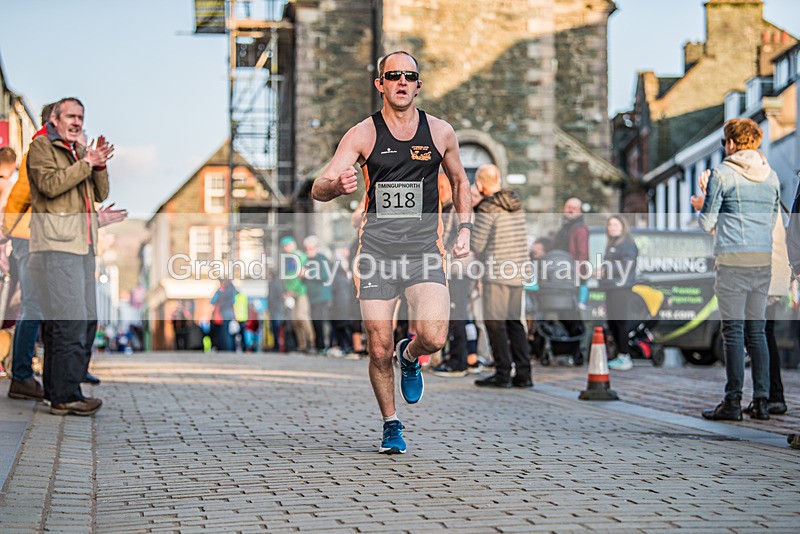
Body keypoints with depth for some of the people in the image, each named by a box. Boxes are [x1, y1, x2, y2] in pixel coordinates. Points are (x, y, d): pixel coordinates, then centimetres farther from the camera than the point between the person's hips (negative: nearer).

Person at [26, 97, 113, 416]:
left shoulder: (80, 151, 24)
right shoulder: (41, 146, 1)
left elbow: (101, 195, 16)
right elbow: (50, 184, -15)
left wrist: (100, 165, 0)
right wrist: (87, 163, -13)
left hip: (83, 246, 9)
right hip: (56, 247, -9)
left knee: (87, 321, 8)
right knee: (69, 322, -14)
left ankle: (60, 390, 16)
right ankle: (65, 397, -12)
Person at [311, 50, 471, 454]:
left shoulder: (440, 132, 6)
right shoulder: (362, 135, 0)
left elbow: (459, 181, 24)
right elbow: (318, 189, -8)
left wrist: (465, 228, 11)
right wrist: (337, 186, -31)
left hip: (424, 251, 1)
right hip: (377, 251, -1)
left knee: (433, 337, -19)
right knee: (379, 350, -3)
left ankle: (409, 357, 19)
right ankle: (391, 426, 21)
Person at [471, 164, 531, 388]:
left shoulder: (487, 209, -12)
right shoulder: (516, 204, 11)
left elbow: (477, 245, -10)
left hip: (497, 271, -7)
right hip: (518, 271, 7)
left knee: (495, 322, -1)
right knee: (514, 321, 12)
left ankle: (502, 373, -1)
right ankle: (523, 373, 10)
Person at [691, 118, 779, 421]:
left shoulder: (722, 174, -3)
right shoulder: (771, 176, 13)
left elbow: (707, 224, -3)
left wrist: (701, 205, 21)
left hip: (733, 259, -5)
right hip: (764, 259, 6)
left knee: (733, 330, -4)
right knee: (757, 330, 9)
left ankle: (733, 402, -4)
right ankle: (761, 401, 8)